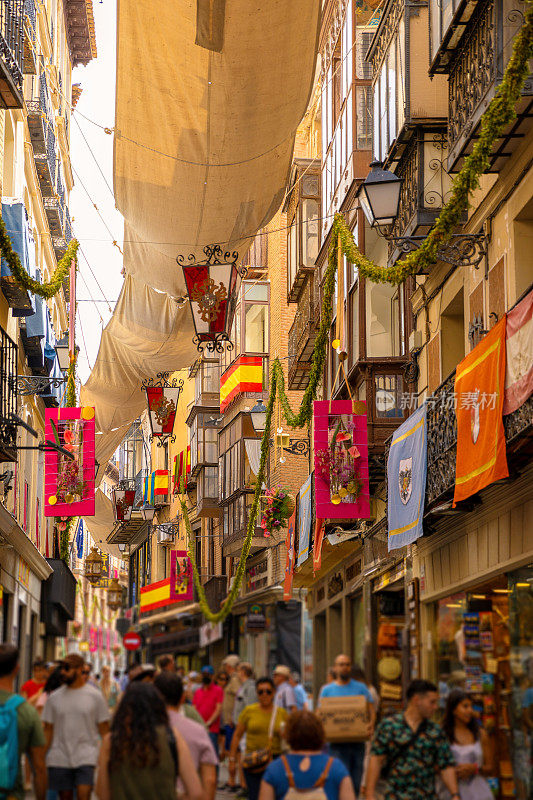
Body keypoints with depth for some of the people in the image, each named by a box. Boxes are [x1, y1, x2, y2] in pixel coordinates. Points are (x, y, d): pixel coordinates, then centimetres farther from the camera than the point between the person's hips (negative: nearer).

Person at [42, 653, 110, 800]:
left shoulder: (95, 696, 0)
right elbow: (48, 729, 8)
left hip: (86, 757, -2)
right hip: (59, 759, 3)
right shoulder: (54, 697, 5)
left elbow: (104, 728, 3)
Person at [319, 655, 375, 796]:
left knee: (356, 782, 5)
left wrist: (371, 725, -16)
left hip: (358, 741, 1)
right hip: (337, 743, -1)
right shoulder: (327, 690, 10)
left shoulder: (361, 688, 10)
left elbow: (371, 711, 5)